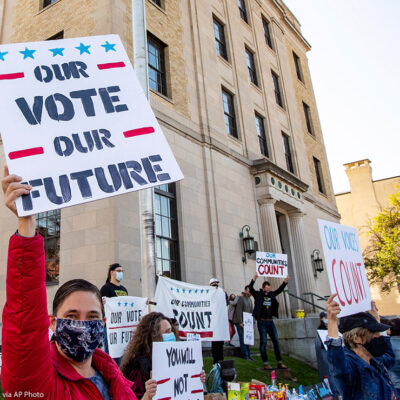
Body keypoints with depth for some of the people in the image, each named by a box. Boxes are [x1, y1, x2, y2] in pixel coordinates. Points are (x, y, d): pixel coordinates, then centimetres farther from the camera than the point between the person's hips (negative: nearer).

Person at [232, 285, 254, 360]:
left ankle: (248, 355, 13)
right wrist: (240, 322, -17)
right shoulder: (241, 298, -11)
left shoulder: (250, 299, 14)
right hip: (240, 322, -7)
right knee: (242, 338, -5)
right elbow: (239, 311, -15)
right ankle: (245, 355, -1)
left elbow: (251, 311, 16)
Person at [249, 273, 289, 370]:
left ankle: (279, 362, 12)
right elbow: (250, 288, -17)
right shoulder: (258, 294, -3)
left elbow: (279, 290, 21)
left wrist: (285, 281, 11)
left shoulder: (271, 294, 12)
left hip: (270, 321, 5)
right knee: (263, 342, -1)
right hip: (262, 321, -5)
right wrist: (254, 279, -32)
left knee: (276, 341, 5)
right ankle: (266, 363, 5)